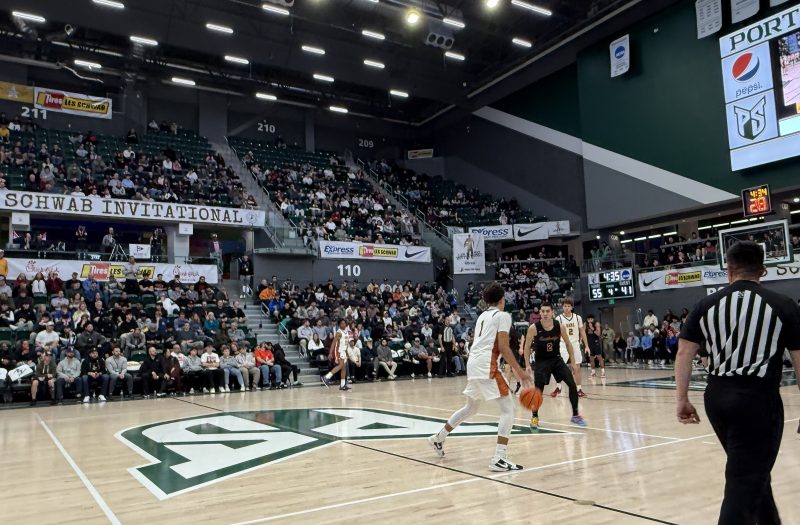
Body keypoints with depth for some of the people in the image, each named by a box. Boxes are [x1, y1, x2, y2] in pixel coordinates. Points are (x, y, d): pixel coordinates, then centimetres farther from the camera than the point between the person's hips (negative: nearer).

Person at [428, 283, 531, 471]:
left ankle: (438, 438, 36)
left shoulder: (483, 316, 22)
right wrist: (519, 371, -9)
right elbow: (503, 347, -12)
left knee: (471, 407, 26)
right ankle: (498, 458, -12)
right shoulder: (503, 315, -2)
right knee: (508, 408, -3)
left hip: (473, 364, 9)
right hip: (486, 366, -8)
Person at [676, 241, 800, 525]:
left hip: (717, 397, 5)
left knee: (750, 472, 25)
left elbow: (684, 354, 2)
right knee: (744, 482, 1)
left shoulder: (707, 305, 5)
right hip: (758, 399, -4)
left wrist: (682, 399, 7)